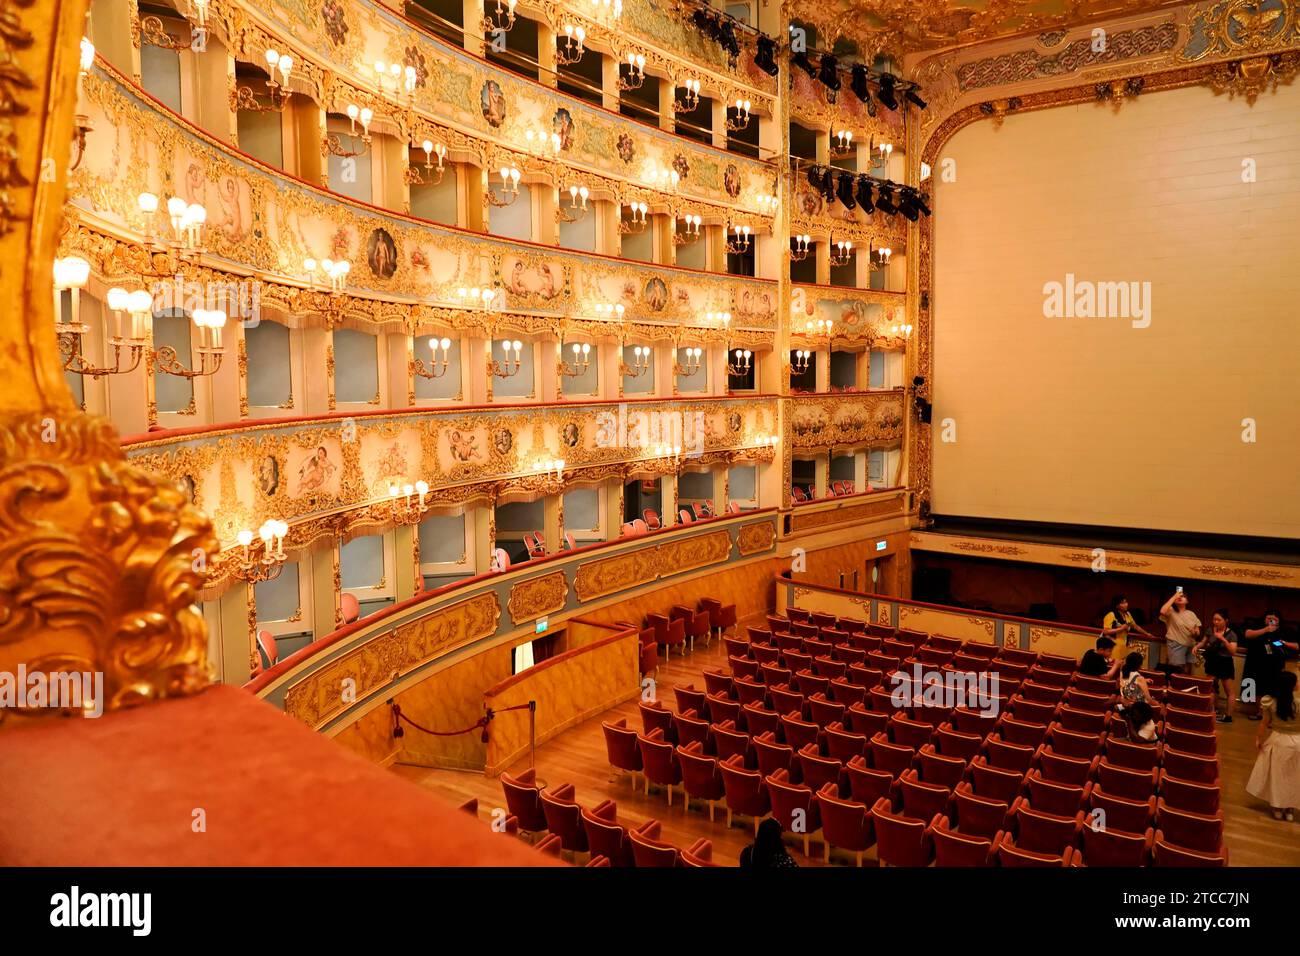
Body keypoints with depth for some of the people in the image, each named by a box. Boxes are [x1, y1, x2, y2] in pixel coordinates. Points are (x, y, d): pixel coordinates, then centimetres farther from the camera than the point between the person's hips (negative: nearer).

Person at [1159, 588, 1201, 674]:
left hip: (1190, 646, 5)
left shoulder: (1191, 614, 12)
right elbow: (1162, 612, -27)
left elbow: (1198, 632, 13)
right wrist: (1174, 597, -17)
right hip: (1176, 645, -5)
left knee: (1186, 673, 9)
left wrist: (1195, 633, -14)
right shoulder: (1171, 611, -2)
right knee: (1177, 672, -9)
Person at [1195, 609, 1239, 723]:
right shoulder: (1210, 630, -1)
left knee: (1228, 691, 4)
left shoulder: (1231, 634, -15)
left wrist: (1223, 639, -33)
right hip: (1212, 662, 5)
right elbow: (1203, 642, 13)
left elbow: (1233, 651, -24)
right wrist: (1197, 646, -9)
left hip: (1225, 663, -5)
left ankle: (1228, 716, 9)